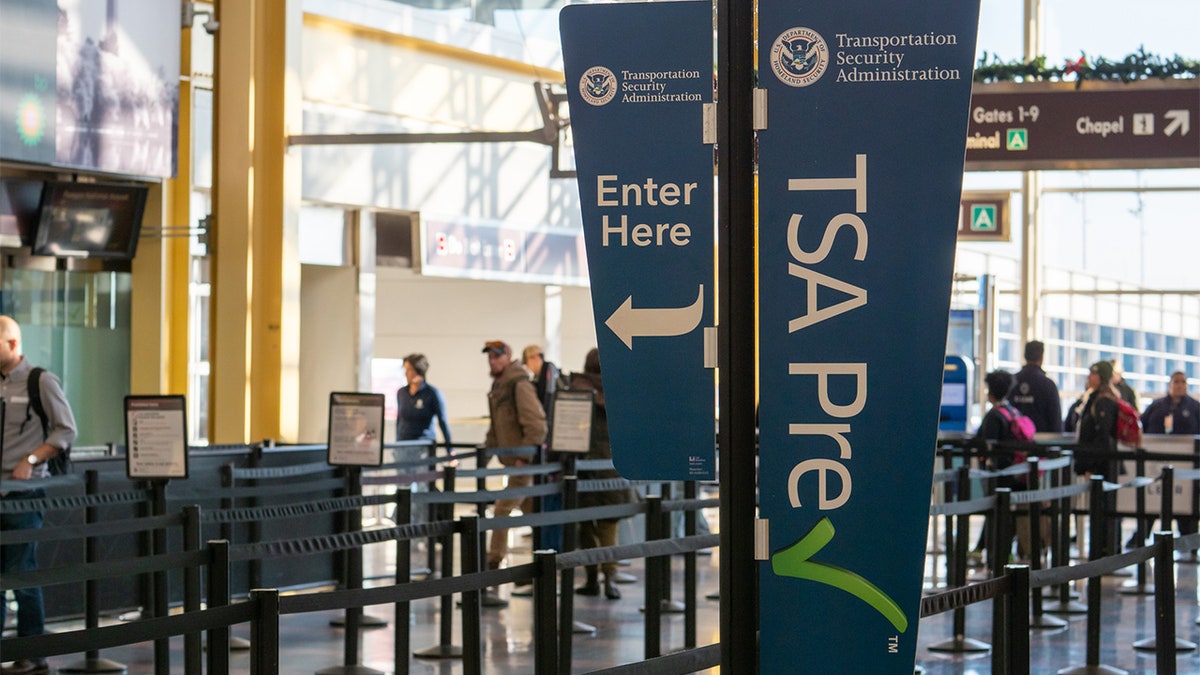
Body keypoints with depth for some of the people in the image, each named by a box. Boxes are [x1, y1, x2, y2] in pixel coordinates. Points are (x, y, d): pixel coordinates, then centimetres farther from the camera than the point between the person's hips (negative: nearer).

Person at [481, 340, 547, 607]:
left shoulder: (520, 385, -13)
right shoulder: (498, 386, 16)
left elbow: (536, 425, -20)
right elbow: (497, 427, 27)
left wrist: (524, 457, -21)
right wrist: (486, 449, 15)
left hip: (525, 462, -10)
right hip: (515, 461, 10)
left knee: (502, 512, -11)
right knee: (533, 515, 15)